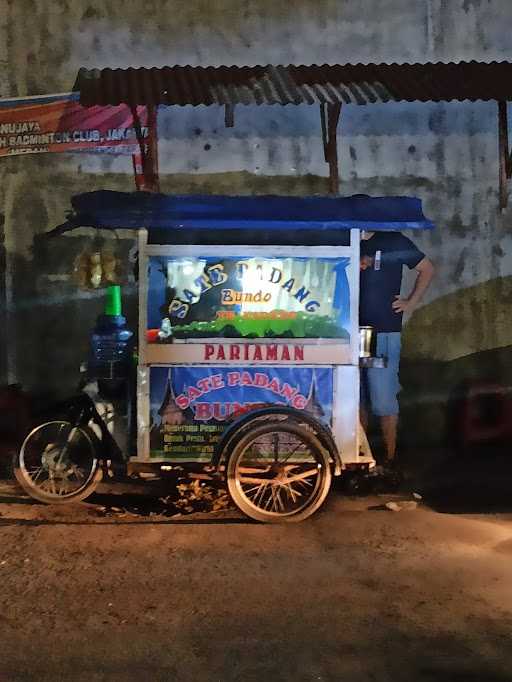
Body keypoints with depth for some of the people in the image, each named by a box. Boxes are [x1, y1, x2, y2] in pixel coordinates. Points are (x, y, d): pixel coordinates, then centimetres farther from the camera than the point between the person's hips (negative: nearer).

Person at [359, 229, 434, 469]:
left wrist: (410, 303, 2)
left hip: (384, 332, -4)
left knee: (383, 400, -3)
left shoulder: (393, 241, 0)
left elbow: (427, 269, 8)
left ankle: (389, 458, 9)